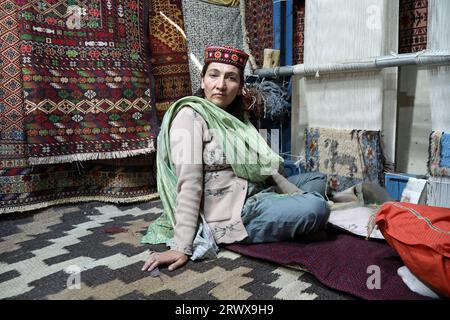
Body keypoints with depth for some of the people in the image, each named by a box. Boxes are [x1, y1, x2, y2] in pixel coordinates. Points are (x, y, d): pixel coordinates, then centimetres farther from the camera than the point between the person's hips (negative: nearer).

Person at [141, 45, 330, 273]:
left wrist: (301, 196, 4)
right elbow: (189, 184, -22)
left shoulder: (234, 118, 13)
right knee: (317, 207, -22)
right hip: (230, 215, -9)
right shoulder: (190, 115, -12)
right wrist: (182, 248, -24)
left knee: (318, 178, 19)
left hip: (256, 195, 9)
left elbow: (264, 168, 10)